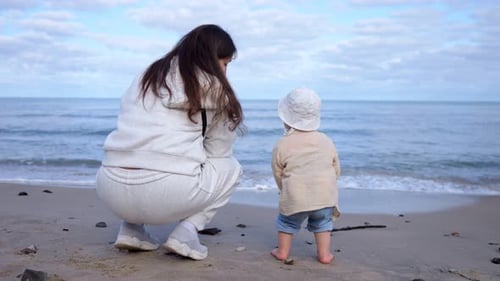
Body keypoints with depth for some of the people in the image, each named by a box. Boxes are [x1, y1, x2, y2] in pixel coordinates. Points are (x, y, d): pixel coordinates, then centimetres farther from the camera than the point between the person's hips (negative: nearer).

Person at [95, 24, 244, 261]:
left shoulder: (149, 76, 22)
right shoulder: (212, 86, 6)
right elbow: (218, 150, 12)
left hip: (111, 189, 6)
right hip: (166, 191, -6)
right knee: (231, 167, 21)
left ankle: (131, 229, 19)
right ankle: (186, 232, 3)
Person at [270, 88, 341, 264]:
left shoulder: (281, 145, 0)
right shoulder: (326, 141, 9)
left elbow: (278, 174, 7)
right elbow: (336, 170, 14)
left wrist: (284, 191, 25)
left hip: (295, 199, -2)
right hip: (325, 196, 2)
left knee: (286, 221, 22)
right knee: (322, 222, 24)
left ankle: (282, 251, 28)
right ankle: (324, 253, 22)